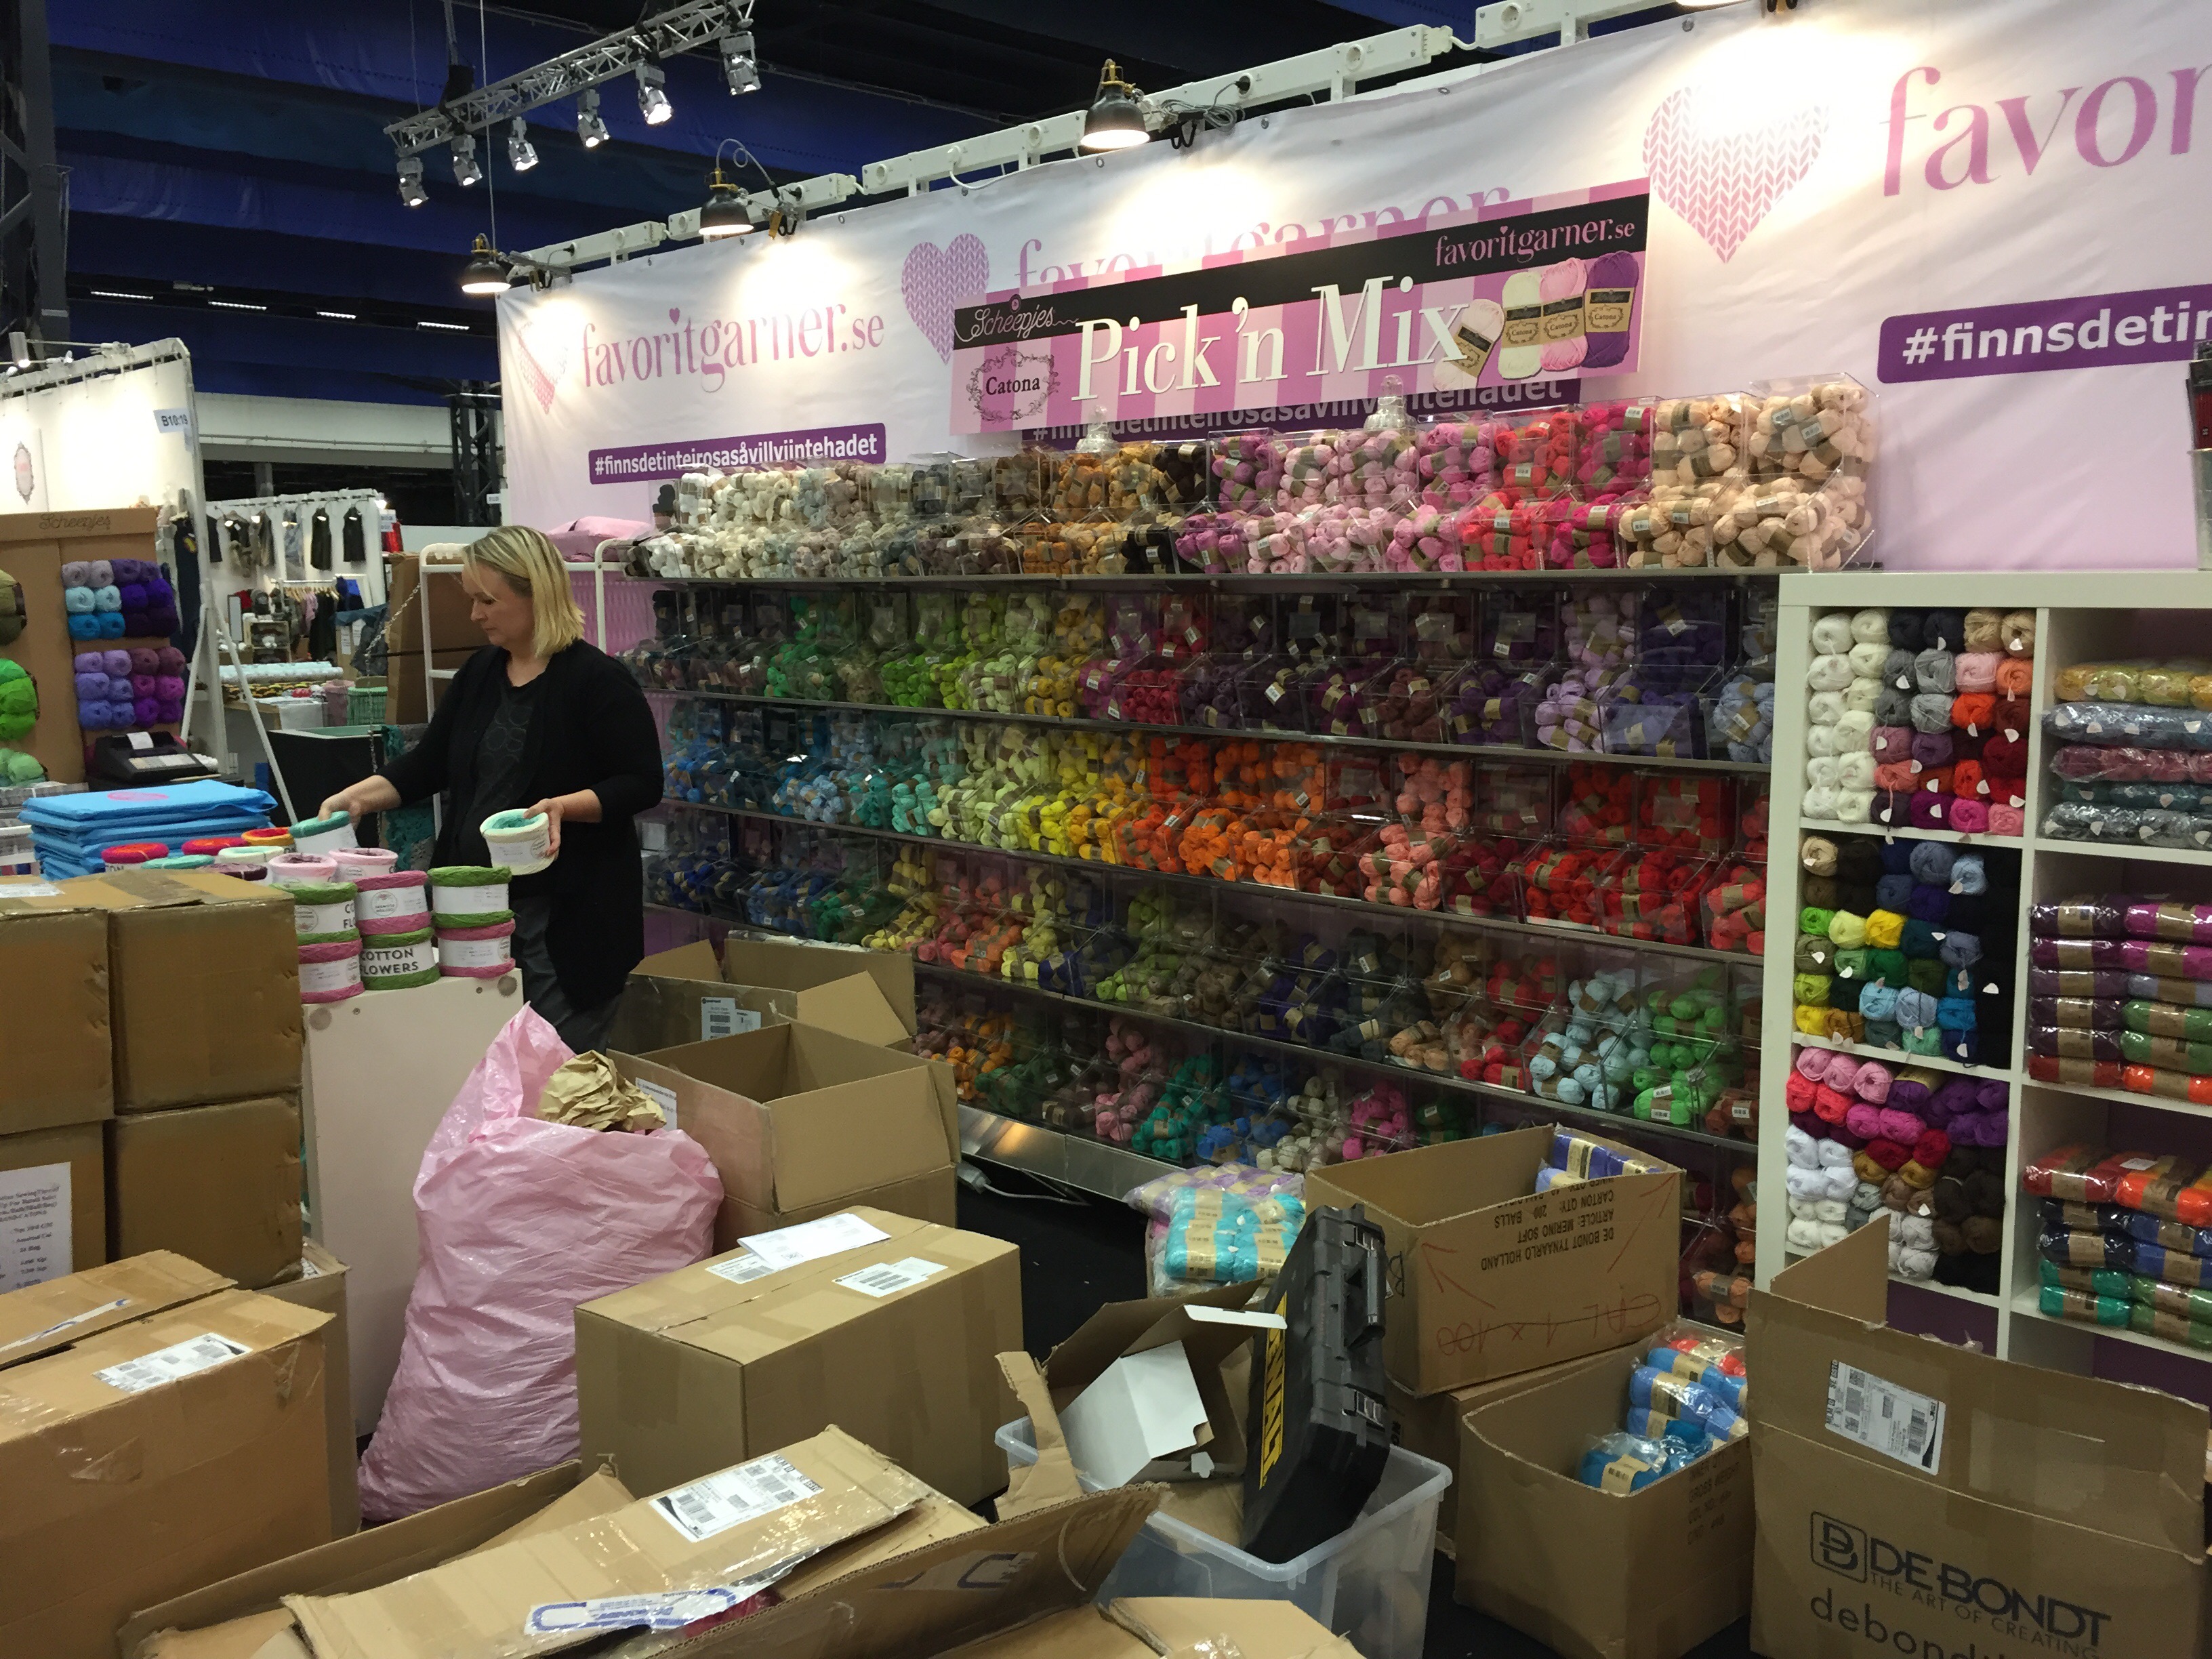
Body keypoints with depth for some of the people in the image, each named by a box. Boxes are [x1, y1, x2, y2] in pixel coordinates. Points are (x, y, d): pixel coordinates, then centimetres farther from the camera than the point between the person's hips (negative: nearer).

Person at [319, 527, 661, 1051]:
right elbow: (428, 765, 13)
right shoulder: (479, 674, 10)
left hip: (568, 910, -6)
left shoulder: (596, 679, -11)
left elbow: (641, 784, -12)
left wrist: (563, 806, -26)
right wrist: (357, 796, -1)